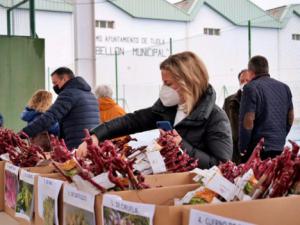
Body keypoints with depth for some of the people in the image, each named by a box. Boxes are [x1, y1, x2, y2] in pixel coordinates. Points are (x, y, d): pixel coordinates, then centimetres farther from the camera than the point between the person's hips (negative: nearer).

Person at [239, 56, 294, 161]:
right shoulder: (284, 87, 12)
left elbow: (248, 121, -16)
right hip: (280, 148, 6)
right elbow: (290, 118, 17)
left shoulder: (251, 88, -10)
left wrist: (243, 148, -7)